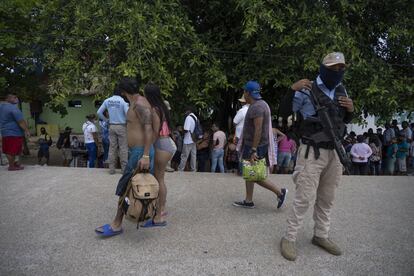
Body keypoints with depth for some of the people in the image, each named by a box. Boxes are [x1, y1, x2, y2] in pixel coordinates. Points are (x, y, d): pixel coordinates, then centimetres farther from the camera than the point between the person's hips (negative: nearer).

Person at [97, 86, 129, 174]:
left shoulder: (107, 101, 4)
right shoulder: (122, 101, -10)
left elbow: (99, 112, 7)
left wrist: (106, 120, 16)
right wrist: (127, 121, 1)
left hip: (112, 126, 4)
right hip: (121, 126, -4)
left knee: (112, 148, 8)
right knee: (123, 148, 0)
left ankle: (111, 169, 11)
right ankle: (124, 168, 2)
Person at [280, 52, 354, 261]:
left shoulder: (342, 91, 13)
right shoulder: (307, 91, -8)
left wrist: (350, 110, 1)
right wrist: (291, 89, -23)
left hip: (334, 152, 7)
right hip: (312, 152, -7)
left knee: (327, 199, 14)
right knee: (304, 198, -5)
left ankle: (321, 235, 30)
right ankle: (289, 238, 9)